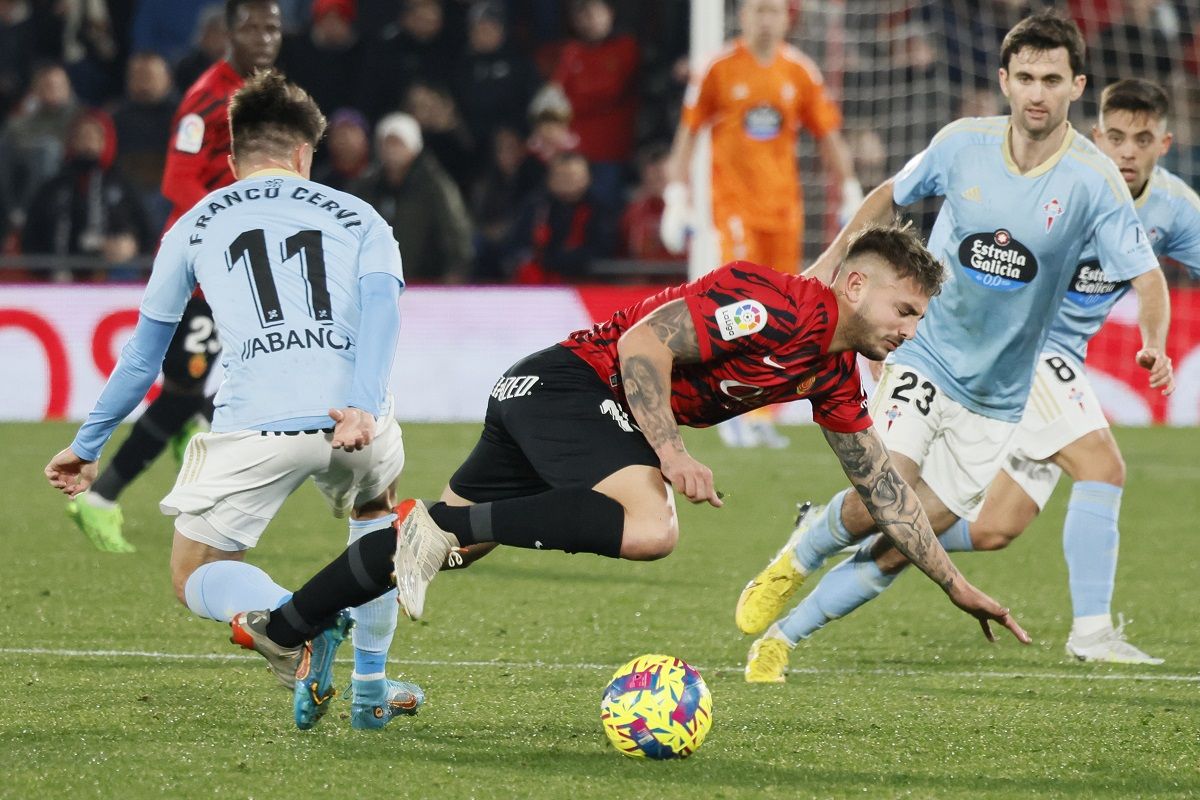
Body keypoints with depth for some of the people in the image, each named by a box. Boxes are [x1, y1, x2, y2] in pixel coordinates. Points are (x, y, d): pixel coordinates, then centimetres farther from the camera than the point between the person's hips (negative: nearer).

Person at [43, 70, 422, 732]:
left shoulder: (196, 224, 23)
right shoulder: (355, 217, 22)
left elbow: (144, 354, 28)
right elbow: (380, 303, 0)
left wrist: (88, 444, 39)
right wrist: (362, 406, -13)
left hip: (255, 424, -2)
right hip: (354, 423, 2)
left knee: (194, 578, 13)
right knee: (375, 510, 36)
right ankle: (371, 687, 27)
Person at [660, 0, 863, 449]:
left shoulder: (800, 72, 6)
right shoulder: (719, 70, -3)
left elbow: (828, 138, 11)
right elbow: (688, 133, 1)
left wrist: (851, 197, 8)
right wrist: (676, 199, -3)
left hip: (784, 205, 4)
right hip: (734, 203, -4)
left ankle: (763, 417, 13)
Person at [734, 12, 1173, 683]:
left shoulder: (1095, 180, -13)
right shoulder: (963, 144, -7)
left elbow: (1147, 278, -14)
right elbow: (891, 195, 13)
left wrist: (1154, 344, -33)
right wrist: (834, 257, 6)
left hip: (998, 396, 0)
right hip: (925, 357, 0)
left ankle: (781, 638, 15)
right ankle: (792, 563, 9)